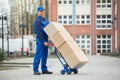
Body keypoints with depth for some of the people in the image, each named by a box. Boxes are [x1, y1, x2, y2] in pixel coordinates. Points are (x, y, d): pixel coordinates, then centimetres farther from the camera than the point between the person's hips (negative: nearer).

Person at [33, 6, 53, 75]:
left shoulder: (45, 20, 16)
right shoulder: (38, 20, -9)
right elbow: (39, 32, -15)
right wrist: (44, 41, -19)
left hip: (45, 39, 8)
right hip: (40, 39, -8)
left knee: (45, 55, 10)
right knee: (38, 55, -8)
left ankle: (44, 69, 15)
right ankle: (35, 70, -6)